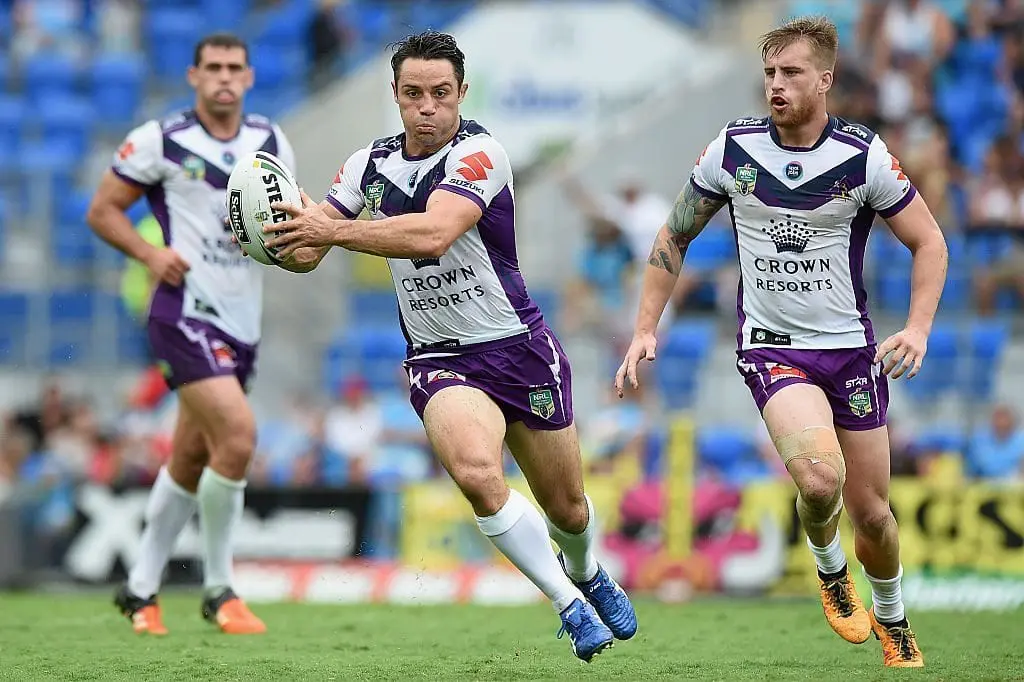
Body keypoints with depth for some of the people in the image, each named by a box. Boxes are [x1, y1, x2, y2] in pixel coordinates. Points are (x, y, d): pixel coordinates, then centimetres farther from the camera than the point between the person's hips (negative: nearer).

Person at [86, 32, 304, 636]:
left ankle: (142, 588, 26)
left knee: (191, 461, 12)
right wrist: (150, 252, -16)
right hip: (186, 314, -6)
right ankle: (219, 591, -7)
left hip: (242, 320, 6)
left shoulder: (272, 143, 9)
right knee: (238, 435, -21)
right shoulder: (160, 140, -6)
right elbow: (102, 210, 0)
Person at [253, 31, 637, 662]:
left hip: (517, 345, -2)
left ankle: (585, 573, 50)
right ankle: (570, 606, -14)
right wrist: (289, 238, -22)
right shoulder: (371, 164, 1)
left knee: (567, 508, 13)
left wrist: (334, 229, -39)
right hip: (439, 360, 2)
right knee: (476, 471, -29)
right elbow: (308, 248, 2)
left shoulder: (479, 154, -18)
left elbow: (432, 233, -34)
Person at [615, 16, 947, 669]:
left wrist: (918, 329, -15)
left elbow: (929, 242, -1)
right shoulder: (733, 148, -6)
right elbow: (675, 236, 7)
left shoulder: (864, 155, -10)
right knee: (821, 476, -27)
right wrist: (645, 331, 1)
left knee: (870, 510, 7)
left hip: (851, 346, 1)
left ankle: (893, 619, 37)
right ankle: (829, 567, 7)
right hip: (770, 343, -1)